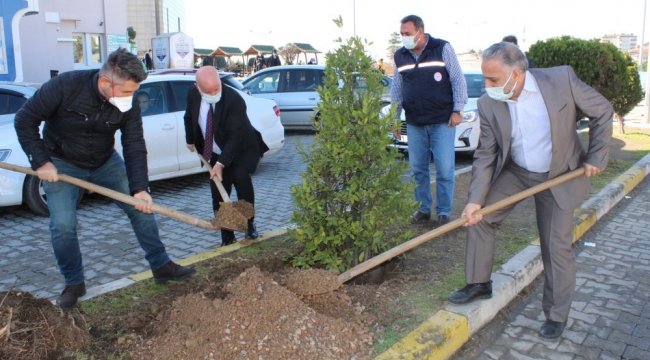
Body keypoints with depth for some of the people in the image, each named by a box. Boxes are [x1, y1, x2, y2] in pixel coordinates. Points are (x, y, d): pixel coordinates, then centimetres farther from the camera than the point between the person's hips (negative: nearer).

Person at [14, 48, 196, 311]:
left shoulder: (128, 105, -19)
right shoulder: (65, 86, -28)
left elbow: (135, 147, -18)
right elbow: (25, 120, -18)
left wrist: (139, 189, -28)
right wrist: (40, 161, -22)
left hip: (106, 161, 3)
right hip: (62, 164, -3)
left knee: (140, 209, -1)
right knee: (63, 226, -10)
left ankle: (161, 266, 12)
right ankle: (74, 284, 12)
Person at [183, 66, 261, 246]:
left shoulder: (234, 99, -29)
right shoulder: (192, 94, -12)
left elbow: (235, 135, -31)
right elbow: (189, 117, 10)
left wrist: (221, 163, -34)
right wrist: (190, 140, 18)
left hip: (241, 150, -5)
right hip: (215, 153, 5)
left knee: (240, 177, -29)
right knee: (218, 195, 1)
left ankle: (250, 223, -9)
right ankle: (227, 237, 13)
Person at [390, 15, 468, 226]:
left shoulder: (443, 49, -5)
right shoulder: (400, 56, 7)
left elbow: (458, 80, -4)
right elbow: (396, 89, 14)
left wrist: (457, 110, -10)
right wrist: (395, 118, 12)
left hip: (442, 121, -4)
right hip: (414, 123, 4)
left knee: (444, 169, -1)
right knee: (417, 169, 8)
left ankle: (444, 212, 10)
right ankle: (423, 209, 21)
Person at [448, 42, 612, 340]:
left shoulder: (562, 79, -23)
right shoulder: (488, 104, -16)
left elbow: (602, 111, -8)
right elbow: (485, 155, -12)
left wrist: (596, 156, -8)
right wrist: (475, 199, -21)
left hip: (560, 176, -2)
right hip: (515, 172, 3)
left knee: (557, 247, 1)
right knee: (479, 216, -6)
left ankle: (557, 314, 20)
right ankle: (479, 283, 15)